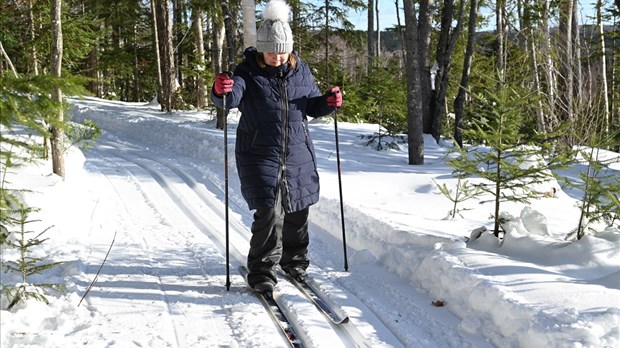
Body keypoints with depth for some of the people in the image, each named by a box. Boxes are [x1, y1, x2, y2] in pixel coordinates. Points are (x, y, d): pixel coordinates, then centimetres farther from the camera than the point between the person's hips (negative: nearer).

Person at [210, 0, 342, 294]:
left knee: (297, 212, 13)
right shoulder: (248, 72, -6)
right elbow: (232, 97, -24)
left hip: (298, 155, 4)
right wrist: (221, 91, -46)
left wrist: (328, 103, -6)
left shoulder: (300, 70, 6)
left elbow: (313, 106, 15)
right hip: (259, 156, -4)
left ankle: (294, 261, 34)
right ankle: (262, 271, 4)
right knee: (269, 213, -11)